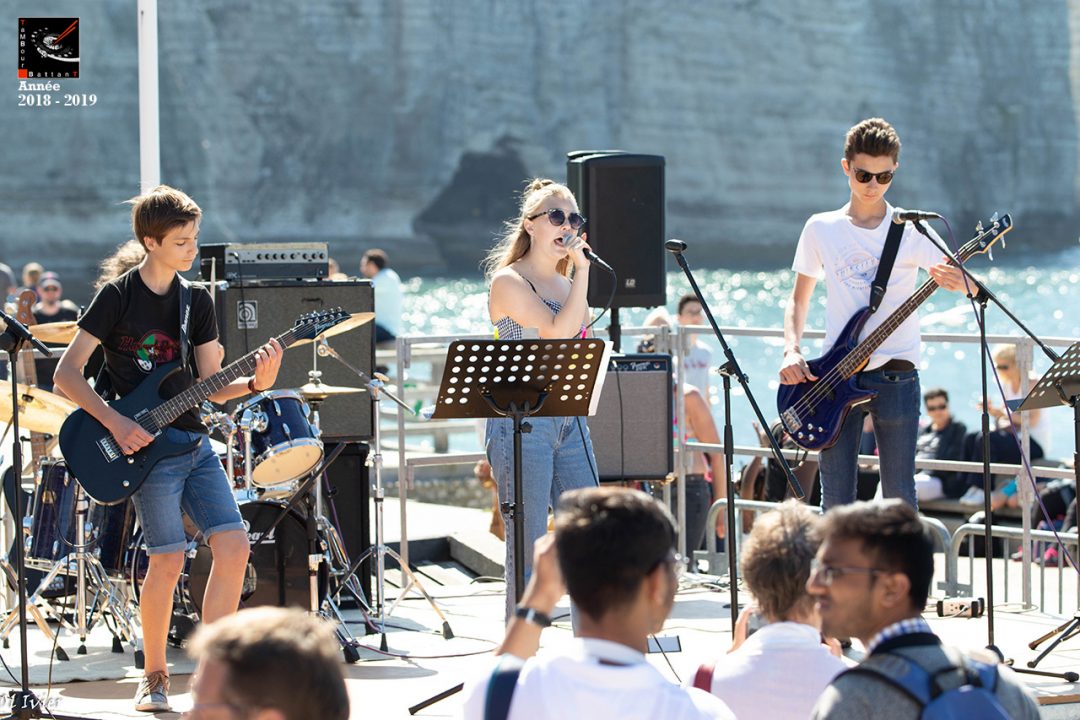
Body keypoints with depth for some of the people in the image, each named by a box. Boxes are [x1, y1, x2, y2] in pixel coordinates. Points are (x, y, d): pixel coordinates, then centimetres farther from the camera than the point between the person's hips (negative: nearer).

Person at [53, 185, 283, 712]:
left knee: (233, 545, -6)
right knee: (168, 560, -11)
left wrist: (255, 383, -8)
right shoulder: (118, 296, -5)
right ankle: (154, 676, 8)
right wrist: (115, 422, -17)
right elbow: (66, 374, -7)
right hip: (146, 446, -6)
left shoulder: (196, 301, 11)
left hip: (194, 441, 6)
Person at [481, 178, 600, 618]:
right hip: (522, 424, -7)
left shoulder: (565, 284, 16)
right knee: (529, 548, -5)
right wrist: (582, 271, -17)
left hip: (570, 422, 8)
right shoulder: (509, 281, -7)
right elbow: (559, 333, -20)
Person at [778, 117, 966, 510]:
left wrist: (956, 279, -26)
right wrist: (792, 351, -1)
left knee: (899, 499, -3)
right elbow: (799, 299, 17)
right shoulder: (822, 228, 10)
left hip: (895, 375, -1)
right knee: (836, 502, -1)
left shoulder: (912, 231, 3)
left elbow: (973, 288, -2)